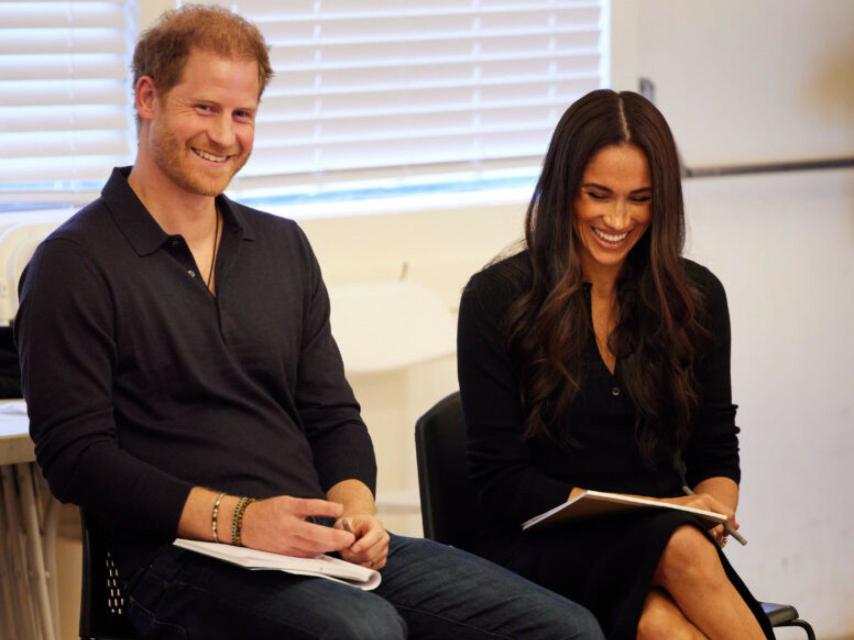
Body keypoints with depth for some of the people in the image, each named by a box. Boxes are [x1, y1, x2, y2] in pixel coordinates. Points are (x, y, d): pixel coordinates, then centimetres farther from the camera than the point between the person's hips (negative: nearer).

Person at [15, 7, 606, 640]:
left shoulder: (284, 246, 20)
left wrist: (355, 505, -3)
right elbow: (75, 455, -8)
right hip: (182, 559, -6)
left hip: (323, 543, 6)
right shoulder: (76, 264, 0)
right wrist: (235, 519, -18)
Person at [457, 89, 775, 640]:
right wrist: (650, 513, -15)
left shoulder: (696, 297, 9)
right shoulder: (496, 299, -1)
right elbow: (501, 481, -4)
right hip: (545, 552, -3)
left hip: (666, 539, 3)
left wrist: (714, 509, -9)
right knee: (679, 548, -36)